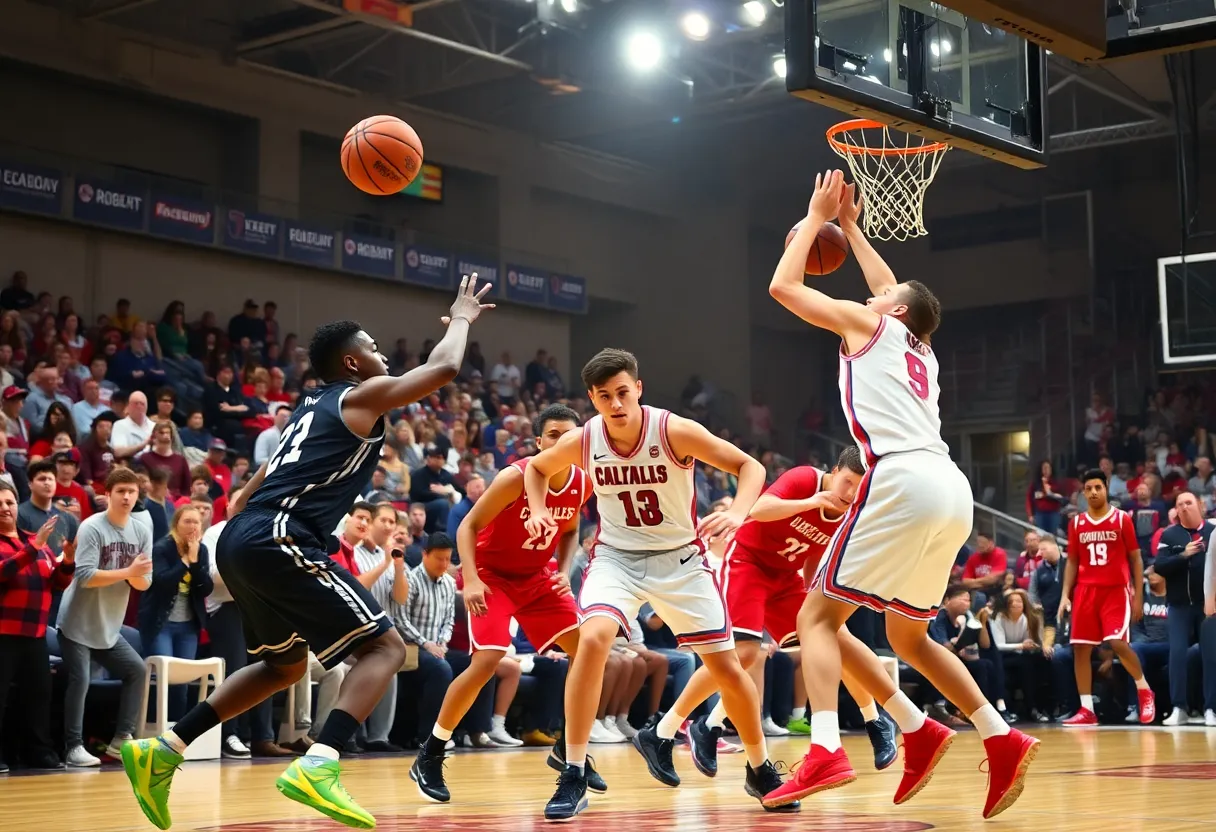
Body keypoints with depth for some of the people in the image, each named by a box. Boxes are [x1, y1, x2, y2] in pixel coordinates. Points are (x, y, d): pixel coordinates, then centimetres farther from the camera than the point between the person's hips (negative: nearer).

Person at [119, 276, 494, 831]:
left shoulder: (314, 405, 28)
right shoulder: (363, 395, 4)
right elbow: (444, 368, -3)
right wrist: (462, 317, 12)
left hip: (240, 540, 9)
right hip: (278, 539, -9)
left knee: (286, 665, 26)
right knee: (384, 646, -6)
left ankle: (162, 750, 19)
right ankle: (318, 767, -25)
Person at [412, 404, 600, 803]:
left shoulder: (582, 483, -7)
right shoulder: (516, 477, -24)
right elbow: (468, 525, -18)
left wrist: (564, 572, -4)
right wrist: (471, 580, -29)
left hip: (537, 576, 6)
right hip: (492, 573, -6)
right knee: (487, 661, -21)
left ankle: (567, 748, 14)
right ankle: (429, 757, -8)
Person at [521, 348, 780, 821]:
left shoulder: (676, 431, -21)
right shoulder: (581, 441, -13)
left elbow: (750, 466, -14)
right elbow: (537, 468, 9)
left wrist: (737, 513, -33)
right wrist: (539, 512, -11)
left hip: (679, 556, 0)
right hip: (617, 555, 1)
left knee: (726, 666, 1)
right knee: (593, 639, -27)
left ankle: (761, 771, 26)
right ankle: (573, 778, -19)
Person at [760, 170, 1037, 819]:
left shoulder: (869, 325, 13)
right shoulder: (921, 351, 31)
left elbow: (782, 285, 14)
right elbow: (894, 290, 49)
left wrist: (816, 216, 26)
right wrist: (849, 225, 53)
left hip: (904, 481, -8)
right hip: (953, 492, 8)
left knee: (818, 615, -6)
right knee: (907, 634, 21)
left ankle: (826, 752, -24)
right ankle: (1002, 741, 13)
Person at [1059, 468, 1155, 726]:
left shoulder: (1122, 519, 0)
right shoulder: (1076, 523, 9)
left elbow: (1136, 559, 2)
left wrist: (1138, 597, -3)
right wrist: (1065, 595, 4)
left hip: (1116, 590, -4)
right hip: (1086, 591, 4)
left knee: (1118, 643, -17)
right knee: (1080, 648, -2)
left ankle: (1144, 691, 8)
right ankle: (1087, 710, 5)